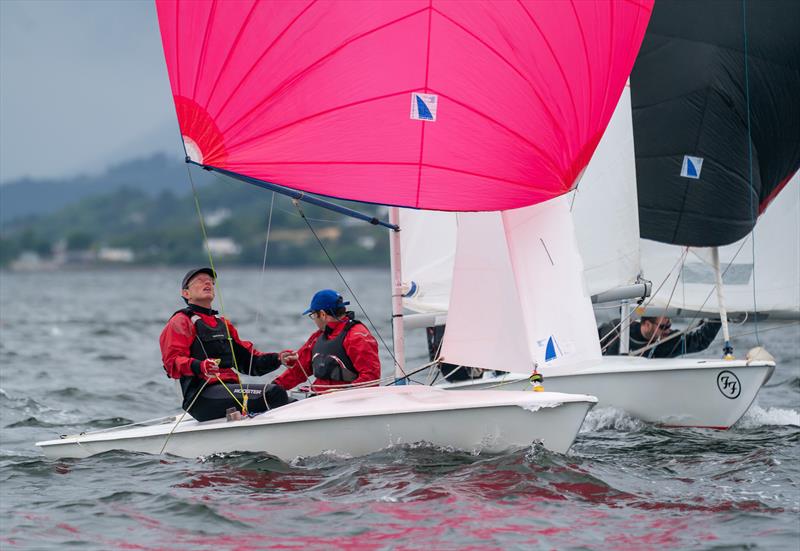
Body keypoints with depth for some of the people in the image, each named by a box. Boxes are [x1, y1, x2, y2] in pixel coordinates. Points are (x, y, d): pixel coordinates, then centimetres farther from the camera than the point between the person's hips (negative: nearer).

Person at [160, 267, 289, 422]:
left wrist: (278, 359, 11)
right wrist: (199, 367, -30)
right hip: (202, 394, -8)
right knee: (274, 394, -26)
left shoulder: (224, 324, 30)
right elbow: (172, 362, -9)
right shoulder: (180, 322, 5)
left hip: (230, 389, 8)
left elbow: (247, 359, 30)